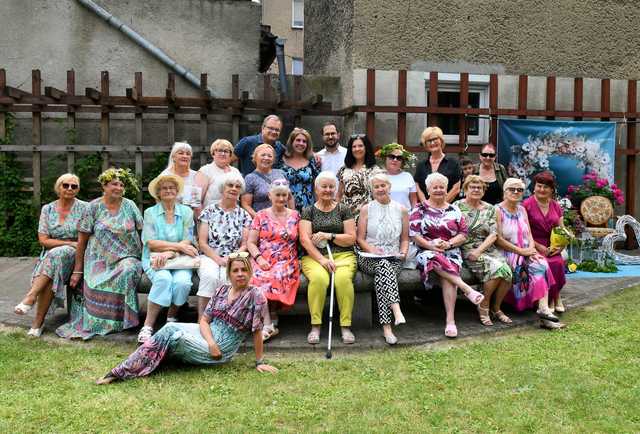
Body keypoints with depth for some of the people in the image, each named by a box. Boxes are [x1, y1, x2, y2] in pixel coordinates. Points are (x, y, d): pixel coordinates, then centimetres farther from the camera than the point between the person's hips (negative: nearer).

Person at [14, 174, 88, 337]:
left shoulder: (84, 208, 2)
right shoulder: (47, 209, 8)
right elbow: (43, 240, 1)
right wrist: (70, 243, -10)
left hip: (75, 256, -2)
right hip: (50, 255, 2)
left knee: (56, 255, -36)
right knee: (49, 277, -32)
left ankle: (31, 297, -35)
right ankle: (39, 321, -30)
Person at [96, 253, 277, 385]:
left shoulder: (255, 295, -12)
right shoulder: (221, 291, 6)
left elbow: (257, 331, -11)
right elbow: (204, 320, 2)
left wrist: (260, 362, -9)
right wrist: (211, 342, -16)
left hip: (221, 351, -6)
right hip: (206, 334, 6)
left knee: (174, 337, -23)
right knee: (170, 327, -21)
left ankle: (123, 370, -13)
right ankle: (124, 370, -15)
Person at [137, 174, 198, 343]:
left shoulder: (186, 212, 10)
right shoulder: (150, 213, 7)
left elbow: (188, 242, -2)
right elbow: (151, 243, -6)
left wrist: (169, 252, -19)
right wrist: (179, 245, -14)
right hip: (154, 259, -1)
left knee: (182, 281, -31)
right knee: (163, 278, -34)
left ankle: (171, 319, -7)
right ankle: (148, 326, -27)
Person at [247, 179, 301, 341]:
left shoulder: (295, 216, 16)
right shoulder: (261, 216, 14)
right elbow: (251, 243, 8)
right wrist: (259, 258, -8)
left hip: (287, 262, 0)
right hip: (263, 261, 0)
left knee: (278, 276, -35)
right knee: (258, 276, -33)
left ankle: (270, 319, -21)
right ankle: (269, 324, -31)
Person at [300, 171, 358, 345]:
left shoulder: (344, 210, 14)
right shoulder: (308, 211, 12)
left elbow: (351, 238, 7)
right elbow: (304, 239, -1)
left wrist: (329, 236, -9)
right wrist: (322, 259, -14)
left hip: (342, 255, 1)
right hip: (314, 256, 0)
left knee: (343, 278, -32)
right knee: (319, 278, -33)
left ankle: (346, 326, -22)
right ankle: (315, 326, -22)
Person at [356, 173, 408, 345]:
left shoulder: (401, 210, 13)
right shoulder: (366, 209, 10)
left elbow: (405, 239, 17)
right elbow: (360, 238, 6)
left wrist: (403, 252, -3)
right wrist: (371, 249, -13)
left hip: (394, 259, 1)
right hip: (369, 258, -1)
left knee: (381, 276, -34)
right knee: (383, 265, -38)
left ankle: (386, 326, -40)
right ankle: (396, 310, -53)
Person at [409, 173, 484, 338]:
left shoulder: (454, 210, 17)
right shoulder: (419, 209, 11)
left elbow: (463, 235, 10)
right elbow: (413, 234, 0)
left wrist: (448, 243, -9)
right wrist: (431, 245, -15)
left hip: (451, 251, 1)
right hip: (427, 251, -1)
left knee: (447, 276, -32)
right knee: (434, 258, -39)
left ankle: (450, 320, -37)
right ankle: (467, 289, -40)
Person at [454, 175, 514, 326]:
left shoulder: (490, 209, 14)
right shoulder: (457, 206, 2)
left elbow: (494, 234, 4)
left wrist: (479, 250, -12)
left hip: (488, 249, 4)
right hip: (467, 250, -4)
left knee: (507, 271, -23)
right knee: (496, 268, -28)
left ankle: (496, 308, 1)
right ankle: (483, 307, -7)